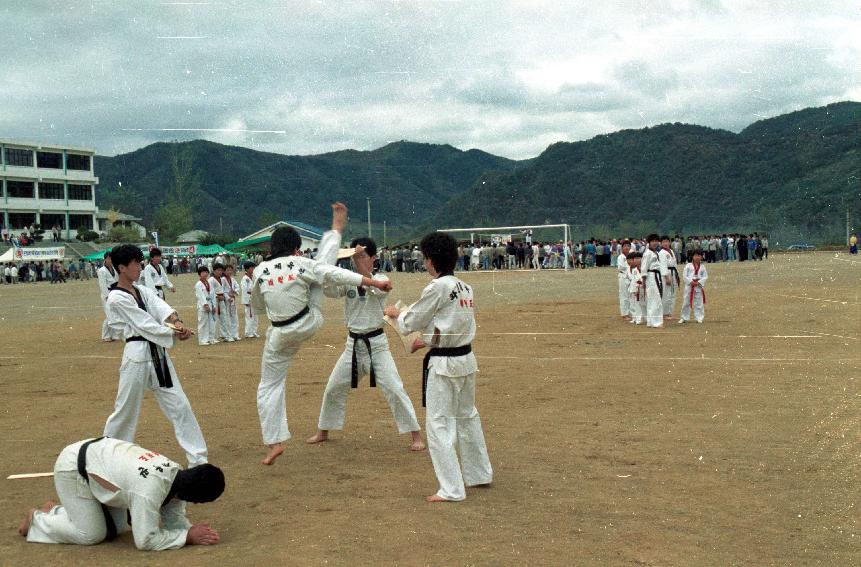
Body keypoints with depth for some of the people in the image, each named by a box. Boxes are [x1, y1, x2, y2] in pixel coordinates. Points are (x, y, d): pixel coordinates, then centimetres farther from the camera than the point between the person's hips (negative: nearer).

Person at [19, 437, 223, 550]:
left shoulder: (177, 472, -13)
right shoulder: (150, 488, -38)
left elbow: (174, 517, 0)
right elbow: (145, 540, -32)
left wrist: (191, 529, -19)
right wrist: (188, 536, -27)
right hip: (73, 468, -8)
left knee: (119, 526, 10)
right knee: (92, 534, -7)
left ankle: (56, 511, 26)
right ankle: (38, 519, 15)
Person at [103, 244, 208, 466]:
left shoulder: (142, 290, 12)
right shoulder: (116, 298, -11)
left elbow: (162, 309, -5)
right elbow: (144, 324, -16)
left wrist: (178, 323, -24)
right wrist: (174, 333, -11)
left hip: (158, 354, 7)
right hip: (137, 356, -7)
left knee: (179, 405, 5)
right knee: (125, 411, 5)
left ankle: (198, 459, 10)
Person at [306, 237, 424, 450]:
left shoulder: (381, 280, -7)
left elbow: (371, 286, -30)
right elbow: (328, 290, -16)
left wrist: (360, 262, -38)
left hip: (376, 344, -4)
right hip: (353, 344, 4)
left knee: (394, 389, -10)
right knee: (333, 389, 12)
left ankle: (416, 436, -1)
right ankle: (322, 432, 31)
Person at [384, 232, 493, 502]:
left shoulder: (437, 288, -17)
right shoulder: (466, 288, 6)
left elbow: (411, 322, -7)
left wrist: (396, 313, 13)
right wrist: (427, 338, 24)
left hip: (444, 364, -9)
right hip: (466, 358, 9)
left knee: (439, 424, -2)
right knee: (467, 416, 22)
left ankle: (451, 489, 0)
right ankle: (479, 473, 36)